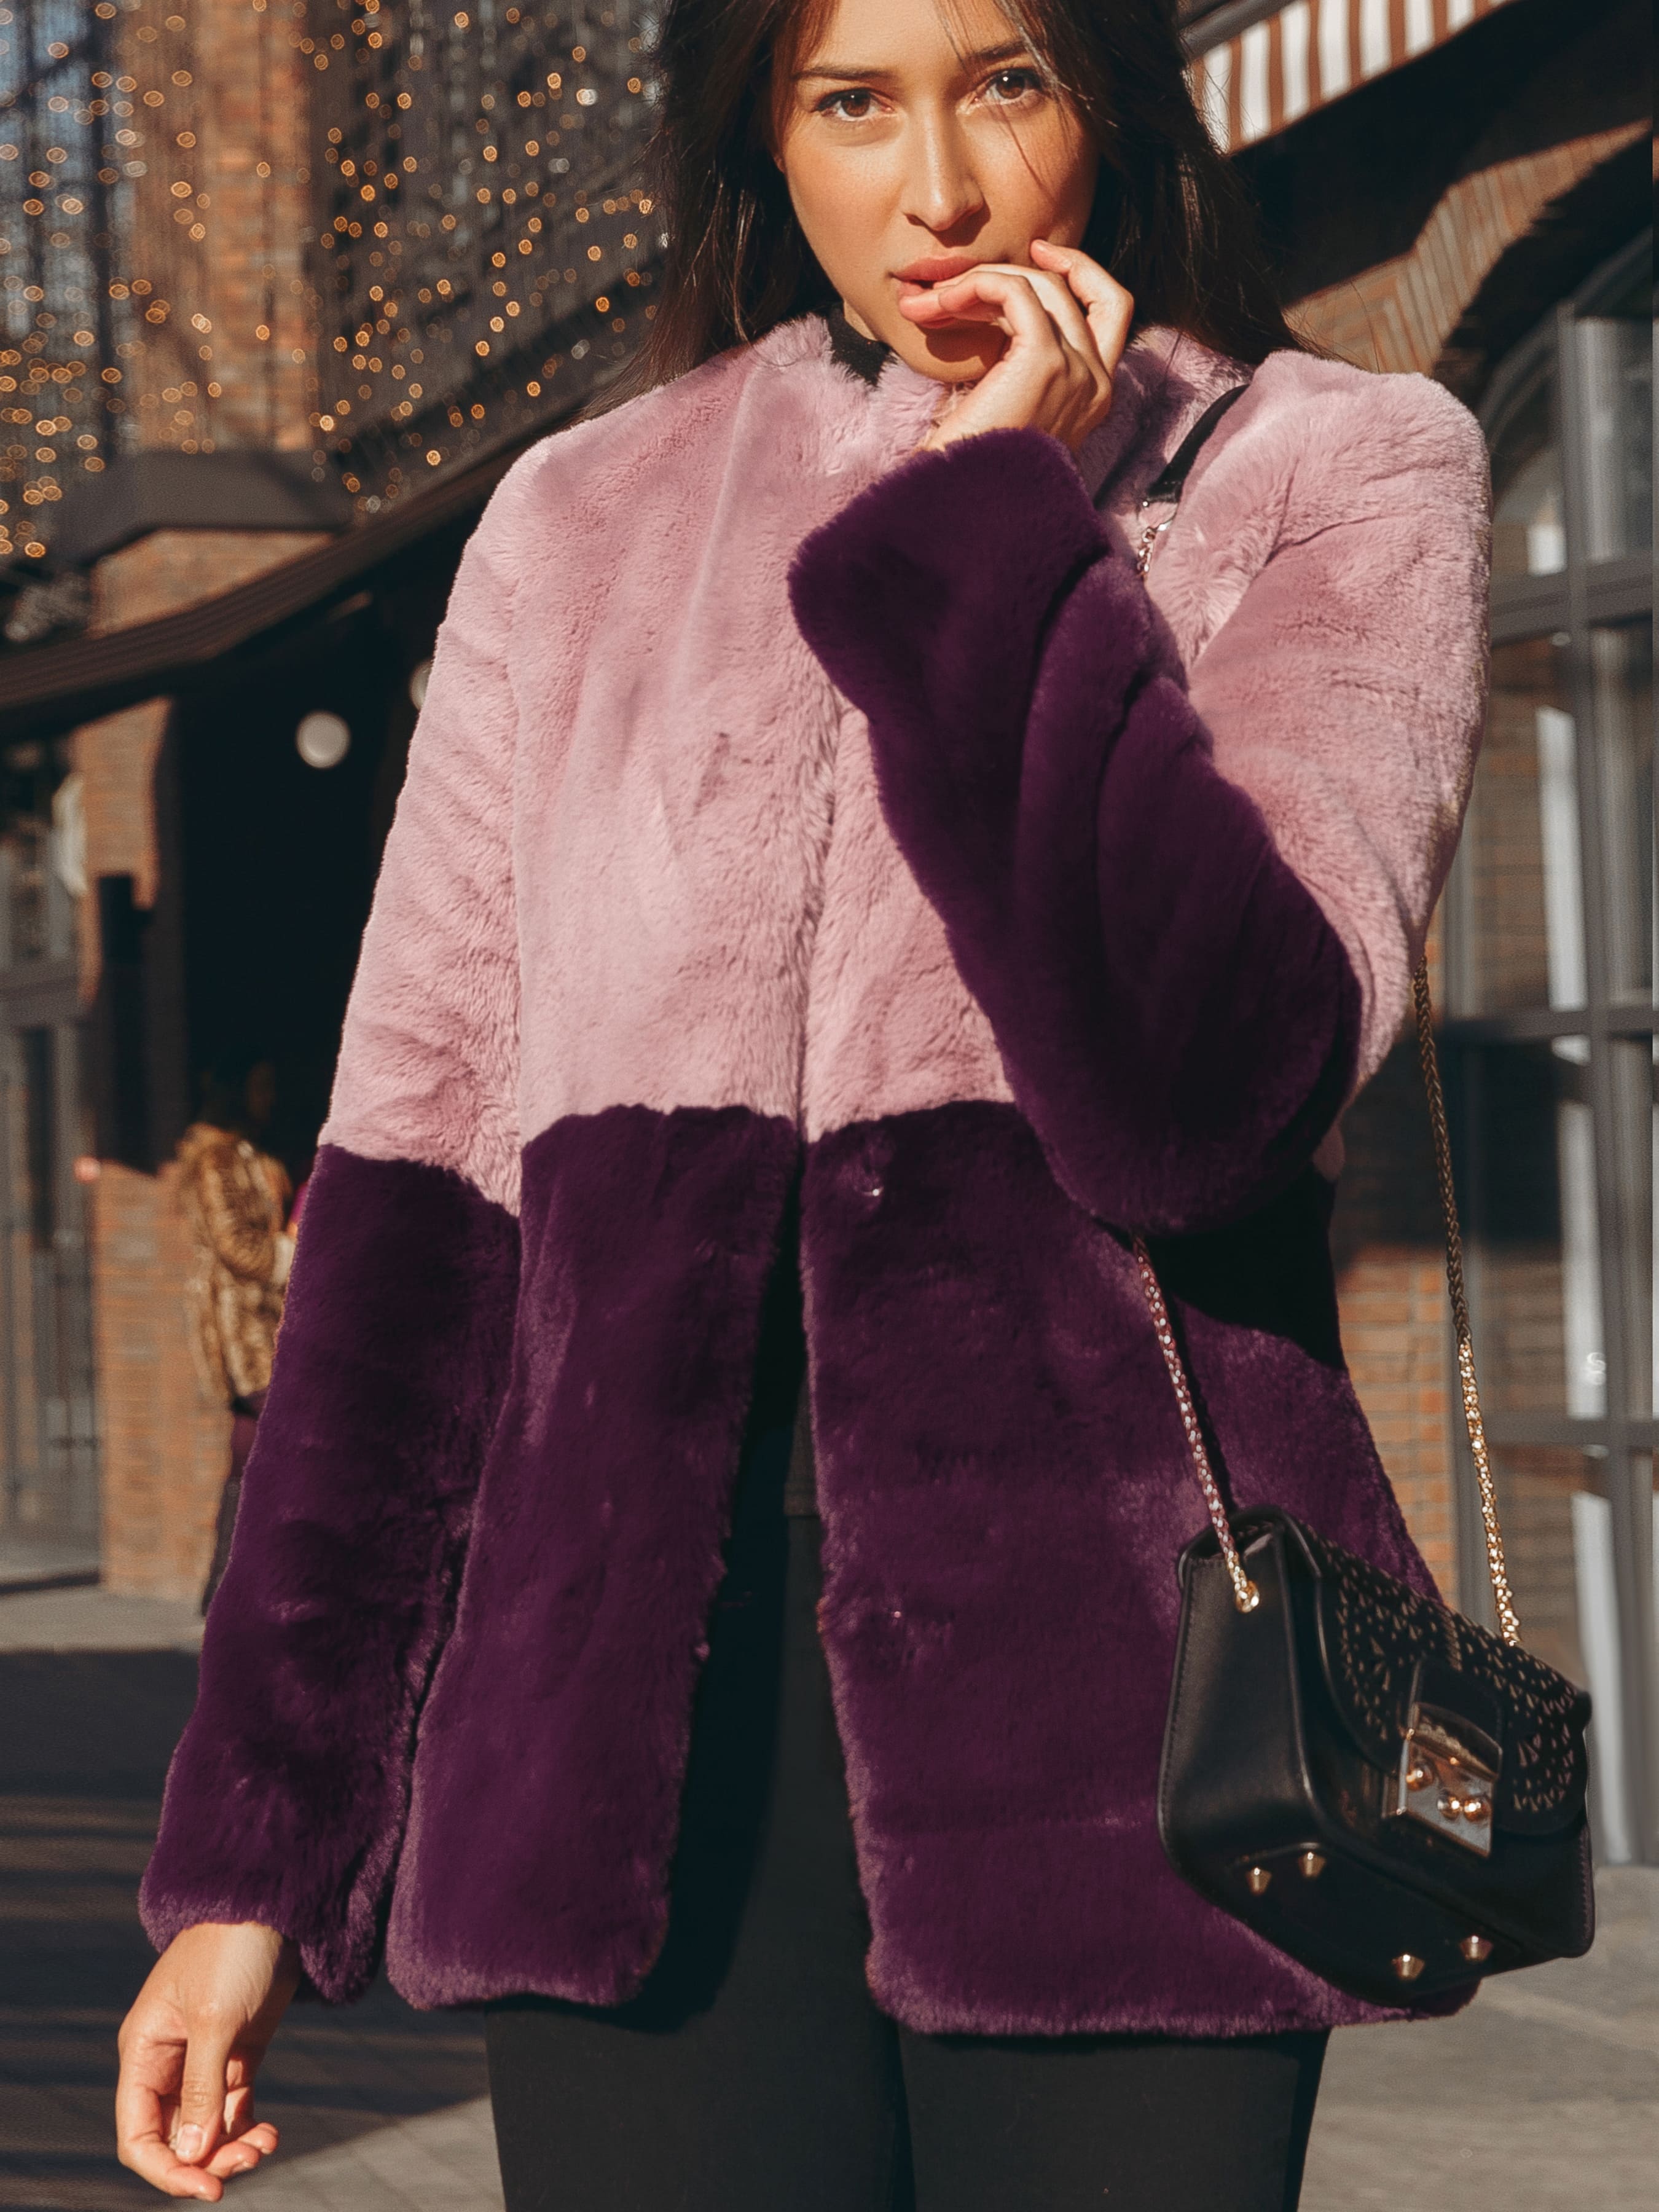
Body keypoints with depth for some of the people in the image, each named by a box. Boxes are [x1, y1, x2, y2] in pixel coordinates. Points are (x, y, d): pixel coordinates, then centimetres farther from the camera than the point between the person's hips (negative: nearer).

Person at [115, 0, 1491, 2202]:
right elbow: (415, 1183, 10)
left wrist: (996, 533, -9)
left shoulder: (1339, 479, 5)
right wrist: (255, 1848, 5)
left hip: (1102, 1712, -2)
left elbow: (1204, 1089, -12)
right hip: (639, 1746, 2)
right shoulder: (583, 529, 13)